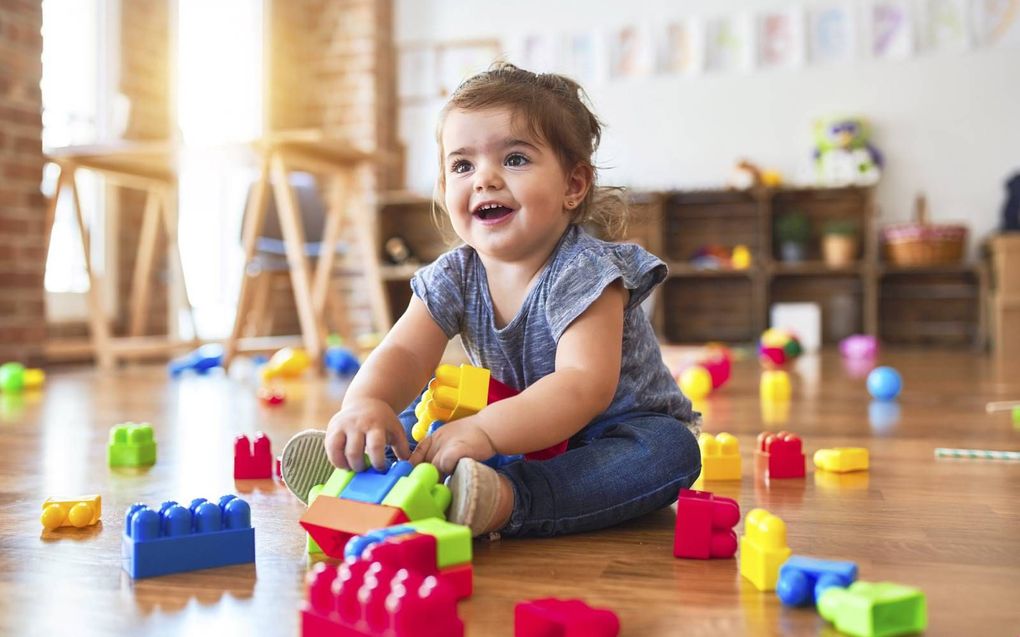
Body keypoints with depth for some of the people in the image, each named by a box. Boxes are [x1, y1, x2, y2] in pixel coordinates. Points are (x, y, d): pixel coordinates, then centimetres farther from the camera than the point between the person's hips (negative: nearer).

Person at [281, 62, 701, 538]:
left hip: (613, 429, -4)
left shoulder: (584, 272, -25)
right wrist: (366, 402, -43)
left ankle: (507, 499, -49)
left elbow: (584, 385, -37)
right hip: (520, 428, 5)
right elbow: (404, 353, -19)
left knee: (670, 449, -35)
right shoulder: (452, 278, -7)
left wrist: (486, 430, -51)